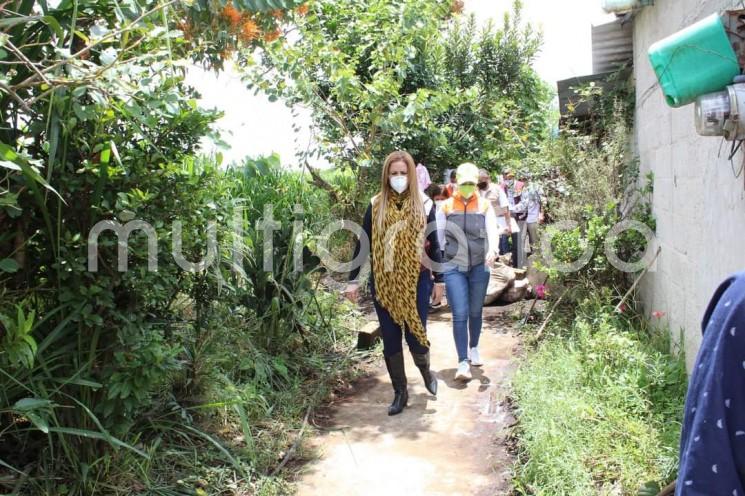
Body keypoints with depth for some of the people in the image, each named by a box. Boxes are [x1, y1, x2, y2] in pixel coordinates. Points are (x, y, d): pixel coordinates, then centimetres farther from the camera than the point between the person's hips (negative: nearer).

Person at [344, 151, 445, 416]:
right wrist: (353, 279, 1)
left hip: (416, 281, -1)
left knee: (416, 335, 1)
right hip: (383, 282, 1)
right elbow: (363, 243, 3)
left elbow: (433, 244, 5)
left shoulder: (424, 204, 0)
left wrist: (439, 279, 6)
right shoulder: (376, 205, 1)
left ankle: (425, 369, 36)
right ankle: (400, 392, 23)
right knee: (390, 339, 6)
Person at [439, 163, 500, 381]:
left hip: (479, 267, 2)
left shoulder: (485, 206, 3)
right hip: (453, 267, -1)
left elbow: (493, 230, -11)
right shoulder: (446, 207, 2)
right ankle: (463, 363, -5)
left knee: (475, 312, 15)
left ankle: (474, 349, 39)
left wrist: (493, 250, -31)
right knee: (460, 315, -8)